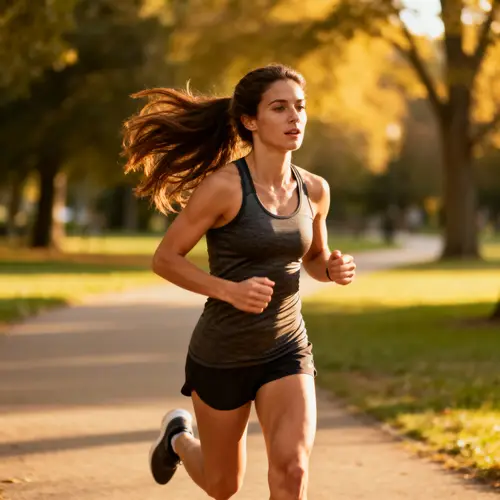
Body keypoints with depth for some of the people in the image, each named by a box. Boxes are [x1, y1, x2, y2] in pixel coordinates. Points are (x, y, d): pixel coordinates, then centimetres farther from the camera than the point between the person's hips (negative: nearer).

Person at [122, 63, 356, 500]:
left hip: (286, 351, 3)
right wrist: (229, 290, -27)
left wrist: (335, 270, -8)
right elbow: (164, 259, -13)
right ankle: (179, 438, 52)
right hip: (222, 353, -3)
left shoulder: (314, 190, -2)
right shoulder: (222, 185, -18)